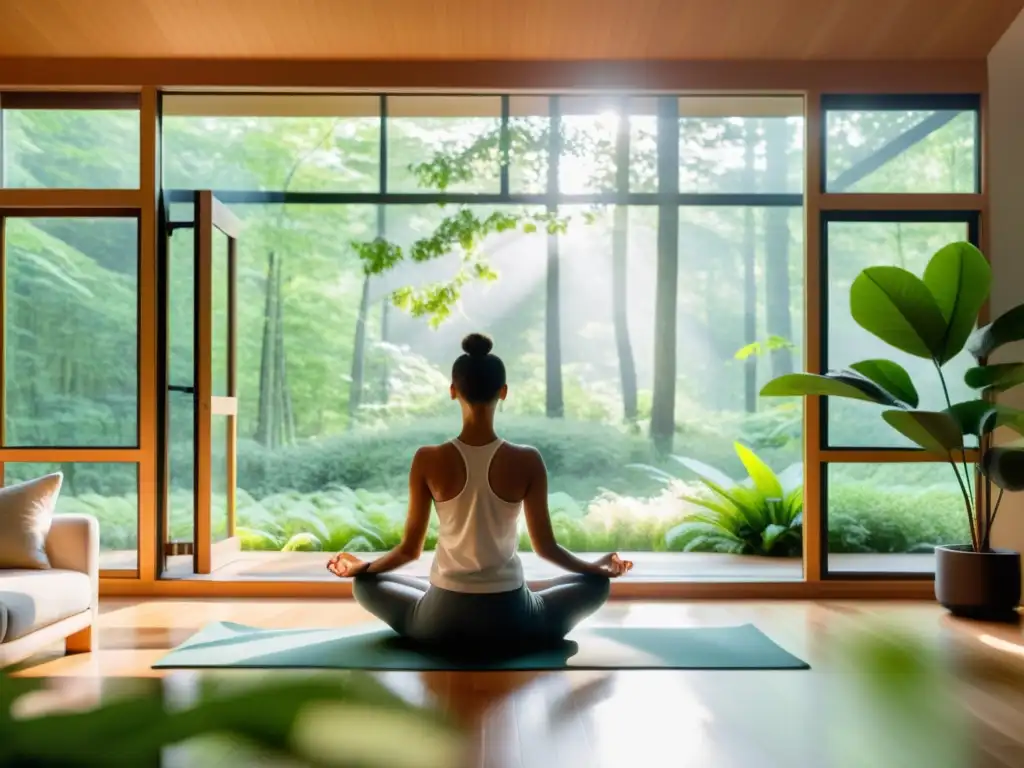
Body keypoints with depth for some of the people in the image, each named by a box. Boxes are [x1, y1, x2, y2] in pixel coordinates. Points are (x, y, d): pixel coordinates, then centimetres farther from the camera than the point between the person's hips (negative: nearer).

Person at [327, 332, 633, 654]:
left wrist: (361, 567, 19)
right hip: (510, 620, 0)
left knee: (365, 584, 28)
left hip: (441, 621, 0)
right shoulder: (528, 461, -11)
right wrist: (597, 566, 17)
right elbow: (546, 546, -2)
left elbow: (410, 549, -2)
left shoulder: (428, 460, -11)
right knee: (596, 584, 26)